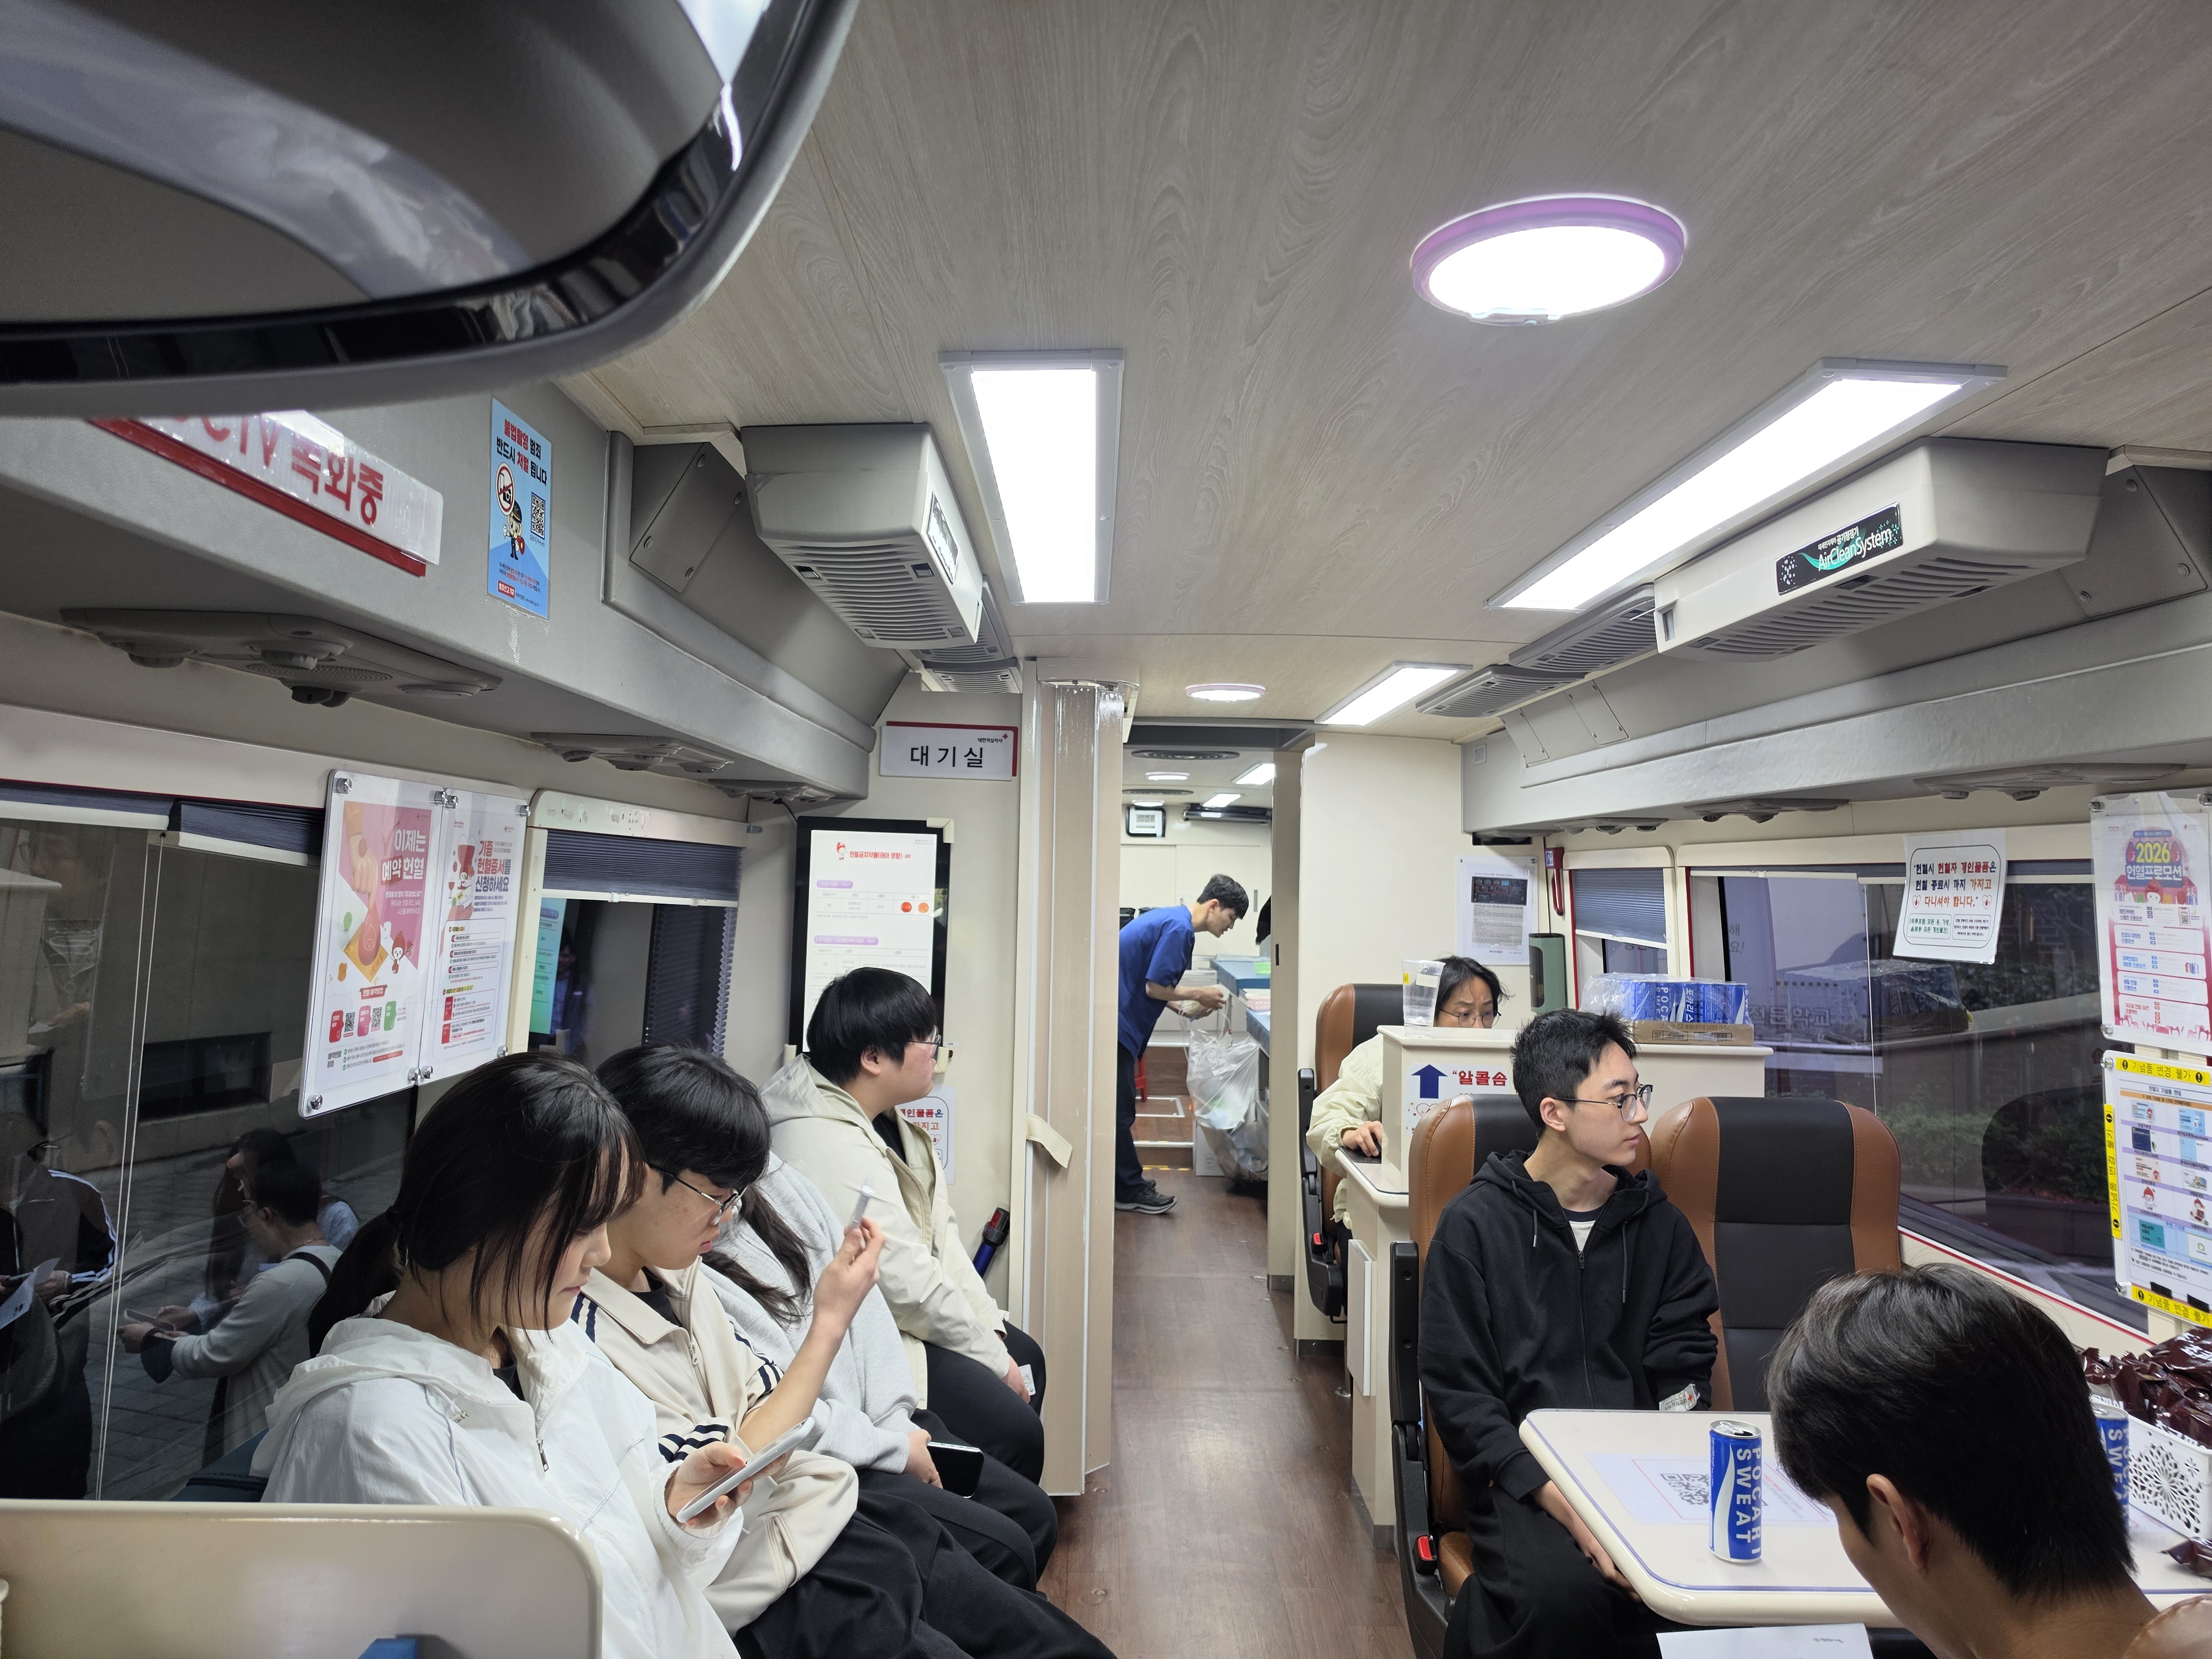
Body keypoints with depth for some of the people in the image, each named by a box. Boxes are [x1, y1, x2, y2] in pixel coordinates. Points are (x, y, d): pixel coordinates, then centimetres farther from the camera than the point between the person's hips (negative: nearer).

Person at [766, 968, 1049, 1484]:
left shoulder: (881, 1118, 2)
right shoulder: (831, 1147, -29)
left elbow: (941, 1233, 4)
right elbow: (907, 1285, -26)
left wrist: (992, 1326, -2)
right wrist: (995, 1359, -14)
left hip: (894, 1317, 10)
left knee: (1027, 1357, 17)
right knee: (1016, 1431, -14)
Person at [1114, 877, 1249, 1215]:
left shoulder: (1173, 919, 14)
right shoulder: (1179, 928, -17)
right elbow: (1154, 988, -20)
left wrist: (1189, 1006, 12)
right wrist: (1198, 994, -5)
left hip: (1119, 1020, 10)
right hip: (1115, 1023, -10)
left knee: (1121, 1107, 16)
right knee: (1119, 1109, -1)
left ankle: (1127, 1182, 25)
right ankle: (1129, 1190, 8)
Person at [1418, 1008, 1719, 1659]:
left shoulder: (1659, 1225, 11)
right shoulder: (1474, 1224, -2)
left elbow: (1683, 1382, 9)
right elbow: (1458, 1395, -4)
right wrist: (1563, 1503, -17)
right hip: (1523, 1475, -4)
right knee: (1565, 1595, -31)